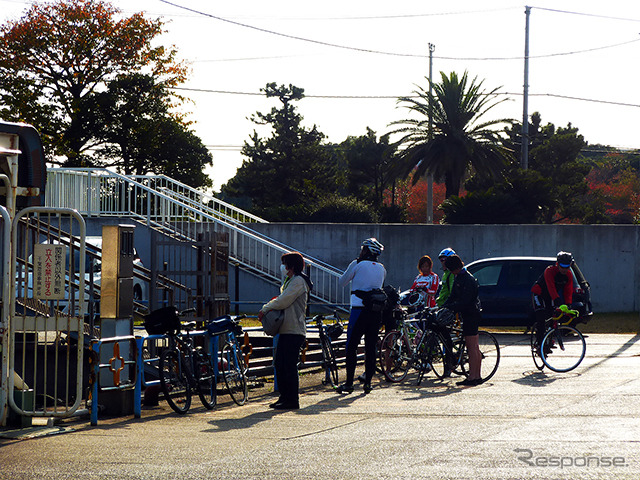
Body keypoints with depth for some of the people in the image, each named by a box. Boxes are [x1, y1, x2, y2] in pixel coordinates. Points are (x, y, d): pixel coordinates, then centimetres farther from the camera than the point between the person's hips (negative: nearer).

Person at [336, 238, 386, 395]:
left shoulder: (357, 265, -4)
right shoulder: (381, 269, 11)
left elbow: (341, 283, 6)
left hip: (359, 309, -5)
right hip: (376, 310, 5)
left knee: (351, 347, 1)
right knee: (371, 347, 9)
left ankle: (349, 383, -2)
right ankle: (368, 382, 7)